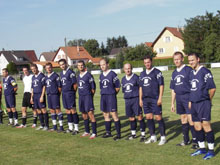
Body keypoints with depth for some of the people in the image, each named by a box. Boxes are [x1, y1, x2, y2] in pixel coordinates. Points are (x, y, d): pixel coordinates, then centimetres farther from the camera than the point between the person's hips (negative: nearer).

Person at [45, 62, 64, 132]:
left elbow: (59, 86, -7)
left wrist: (58, 94, -5)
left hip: (55, 95, -7)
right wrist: (47, 93, 13)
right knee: (52, 110, 11)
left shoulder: (55, 75, -6)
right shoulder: (46, 77, 15)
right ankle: (54, 126, 19)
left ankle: (61, 127, -3)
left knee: (57, 110, -7)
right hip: (49, 95, 7)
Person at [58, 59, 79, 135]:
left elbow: (75, 84, -11)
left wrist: (73, 93, -4)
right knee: (67, 111, 12)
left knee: (73, 110, -6)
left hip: (70, 93, -8)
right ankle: (70, 128, 20)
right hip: (64, 93, 8)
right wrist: (62, 92, 11)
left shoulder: (70, 72, -11)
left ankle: (76, 129, 0)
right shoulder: (61, 73, 13)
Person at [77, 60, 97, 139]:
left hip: (87, 96, -7)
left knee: (90, 113, -10)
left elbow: (93, 87, -6)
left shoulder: (88, 75, -8)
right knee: (84, 114, 12)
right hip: (81, 96, 7)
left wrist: (90, 96, -2)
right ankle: (87, 131, 23)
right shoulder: (78, 76, 13)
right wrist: (81, 94, 12)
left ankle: (94, 133, -5)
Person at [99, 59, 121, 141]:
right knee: (105, 114, 11)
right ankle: (108, 132, 22)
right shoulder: (101, 75, 12)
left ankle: (118, 134, -4)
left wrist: (112, 93, 3)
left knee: (114, 114, -9)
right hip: (103, 97, 7)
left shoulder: (112, 74, -7)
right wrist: (103, 93, 12)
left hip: (111, 96, -7)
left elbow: (117, 87, -4)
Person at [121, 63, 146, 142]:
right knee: (131, 117, 12)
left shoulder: (136, 77, -5)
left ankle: (143, 134, -1)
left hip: (136, 99, -5)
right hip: (127, 100, 5)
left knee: (139, 116, -7)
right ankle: (133, 133, 26)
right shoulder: (123, 79, 12)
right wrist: (127, 96, 13)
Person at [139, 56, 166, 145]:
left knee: (158, 117, -4)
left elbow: (161, 85, -7)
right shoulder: (142, 74, 15)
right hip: (145, 99, 6)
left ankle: (163, 137, 5)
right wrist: (140, 99, 14)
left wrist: (160, 98, -13)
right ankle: (153, 137, 19)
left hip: (155, 99, -6)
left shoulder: (157, 72, -4)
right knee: (148, 117, 9)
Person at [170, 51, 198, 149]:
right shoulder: (174, 73, 14)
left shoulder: (188, 70, -7)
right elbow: (173, 89, 19)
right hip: (179, 98, 7)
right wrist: (172, 103, 18)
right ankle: (186, 140, 24)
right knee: (183, 119, 13)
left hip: (188, 97, -7)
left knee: (190, 119, -9)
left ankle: (195, 141, 2)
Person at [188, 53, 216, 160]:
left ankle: (211, 150, 3)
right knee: (197, 126, 10)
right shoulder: (191, 73, 14)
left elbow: (212, 88, -8)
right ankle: (202, 148, 23)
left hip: (203, 103, -7)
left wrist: (208, 100, 2)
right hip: (194, 103, 7)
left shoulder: (205, 72, -9)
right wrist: (190, 101, 14)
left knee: (206, 125, -7)